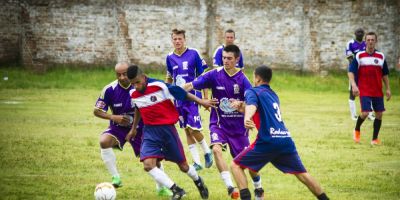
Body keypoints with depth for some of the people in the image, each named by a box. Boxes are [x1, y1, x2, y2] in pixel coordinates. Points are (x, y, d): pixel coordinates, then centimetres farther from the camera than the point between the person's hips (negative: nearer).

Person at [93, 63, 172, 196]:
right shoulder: (110, 89, -17)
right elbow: (97, 111, -9)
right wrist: (113, 117, -24)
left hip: (139, 128, 0)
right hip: (118, 127, 0)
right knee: (104, 141, -30)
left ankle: (161, 188, 22)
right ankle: (115, 178, -16)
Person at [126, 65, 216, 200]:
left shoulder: (159, 86, -17)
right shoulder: (133, 94, 0)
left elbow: (182, 94, -8)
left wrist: (201, 102, -6)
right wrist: (133, 129, 29)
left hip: (167, 128, -4)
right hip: (150, 131, 4)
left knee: (183, 166, 9)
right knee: (148, 165, -19)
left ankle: (198, 182, 42)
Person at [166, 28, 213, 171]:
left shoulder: (193, 54, -7)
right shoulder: (170, 57, 5)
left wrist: (206, 97, -6)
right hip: (179, 99, 5)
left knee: (194, 129, -12)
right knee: (187, 131, 6)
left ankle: (207, 152, 14)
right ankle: (197, 163, 12)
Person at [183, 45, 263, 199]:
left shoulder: (242, 79, -10)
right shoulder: (214, 75, -9)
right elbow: (192, 85, -13)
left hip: (238, 125, 0)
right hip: (219, 123, 0)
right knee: (216, 149, -28)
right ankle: (230, 187, -27)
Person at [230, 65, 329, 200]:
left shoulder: (253, 92, 6)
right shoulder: (273, 95, 27)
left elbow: (252, 106, -18)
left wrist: (246, 118, -38)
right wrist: (241, 107, 37)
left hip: (268, 141, -6)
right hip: (286, 141, 6)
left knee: (236, 165, 6)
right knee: (302, 174, 18)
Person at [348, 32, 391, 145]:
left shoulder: (381, 56, 6)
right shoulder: (359, 56, -3)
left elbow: (385, 74, 14)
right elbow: (351, 72, -5)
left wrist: (388, 89, 8)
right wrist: (354, 85, -18)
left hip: (378, 91, 4)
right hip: (364, 91, -4)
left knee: (379, 114, 1)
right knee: (365, 112, -15)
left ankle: (375, 139, 13)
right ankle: (357, 130, 14)